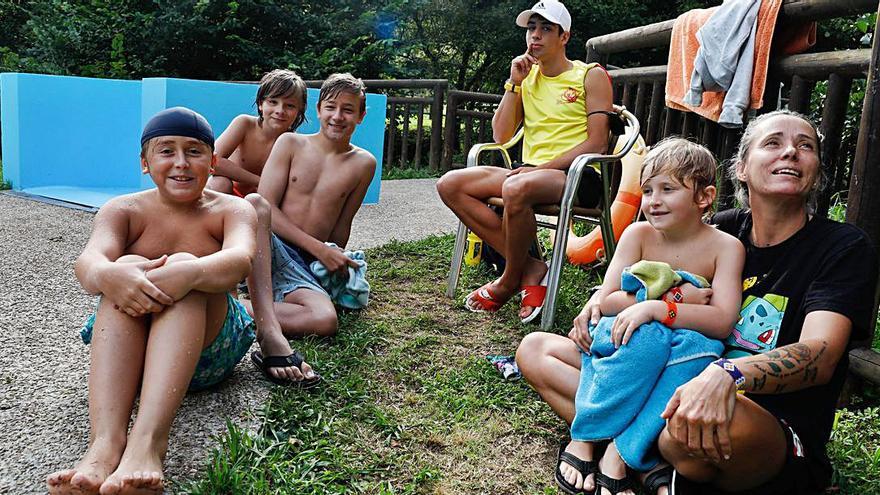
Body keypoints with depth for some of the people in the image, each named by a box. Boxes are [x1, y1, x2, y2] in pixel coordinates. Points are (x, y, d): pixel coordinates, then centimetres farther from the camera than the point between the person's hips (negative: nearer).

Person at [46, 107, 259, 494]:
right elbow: (88, 260, -18)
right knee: (125, 273, -27)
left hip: (207, 350, -1)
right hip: (128, 349, 2)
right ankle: (104, 443, -45)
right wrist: (109, 275, -42)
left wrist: (188, 272, -44)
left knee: (183, 264, -29)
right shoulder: (123, 210, 5)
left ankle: (147, 442, -47)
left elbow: (239, 259, -23)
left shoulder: (232, 209, 1)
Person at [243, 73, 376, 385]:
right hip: (262, 249, -1)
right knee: (253, 203, -36)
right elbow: (265, 205, -5)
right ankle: (271, 336, -48)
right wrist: (319, 248, -13)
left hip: (301, 266, 1)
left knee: (326, 320, -30)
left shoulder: (363, 164, 8)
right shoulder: (291, 144, 5)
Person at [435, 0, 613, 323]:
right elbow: (501, 136, 9)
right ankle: (530, 268, -14)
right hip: (532, 172, 7)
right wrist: (514, 83, 2)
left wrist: (543, 167, -17)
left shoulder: (591, 76, 3)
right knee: (450, 185, -11)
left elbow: (597, 143, -8)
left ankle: (509, 281, -12)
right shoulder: (526, 76, 18)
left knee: (516, 188, -39)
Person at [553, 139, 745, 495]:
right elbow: (605, 301, -11)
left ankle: (621, 451, -32)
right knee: (649, 334, -33)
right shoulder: (640, 233, -6)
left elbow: (722, 322, -20)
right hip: (620, 344, 0)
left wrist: (655, 307, -31)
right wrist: (673, 299, -20)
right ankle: (584, 437, -24)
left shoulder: (725, 247, -9)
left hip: (674, 360, 0)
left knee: (700, 346, -33)